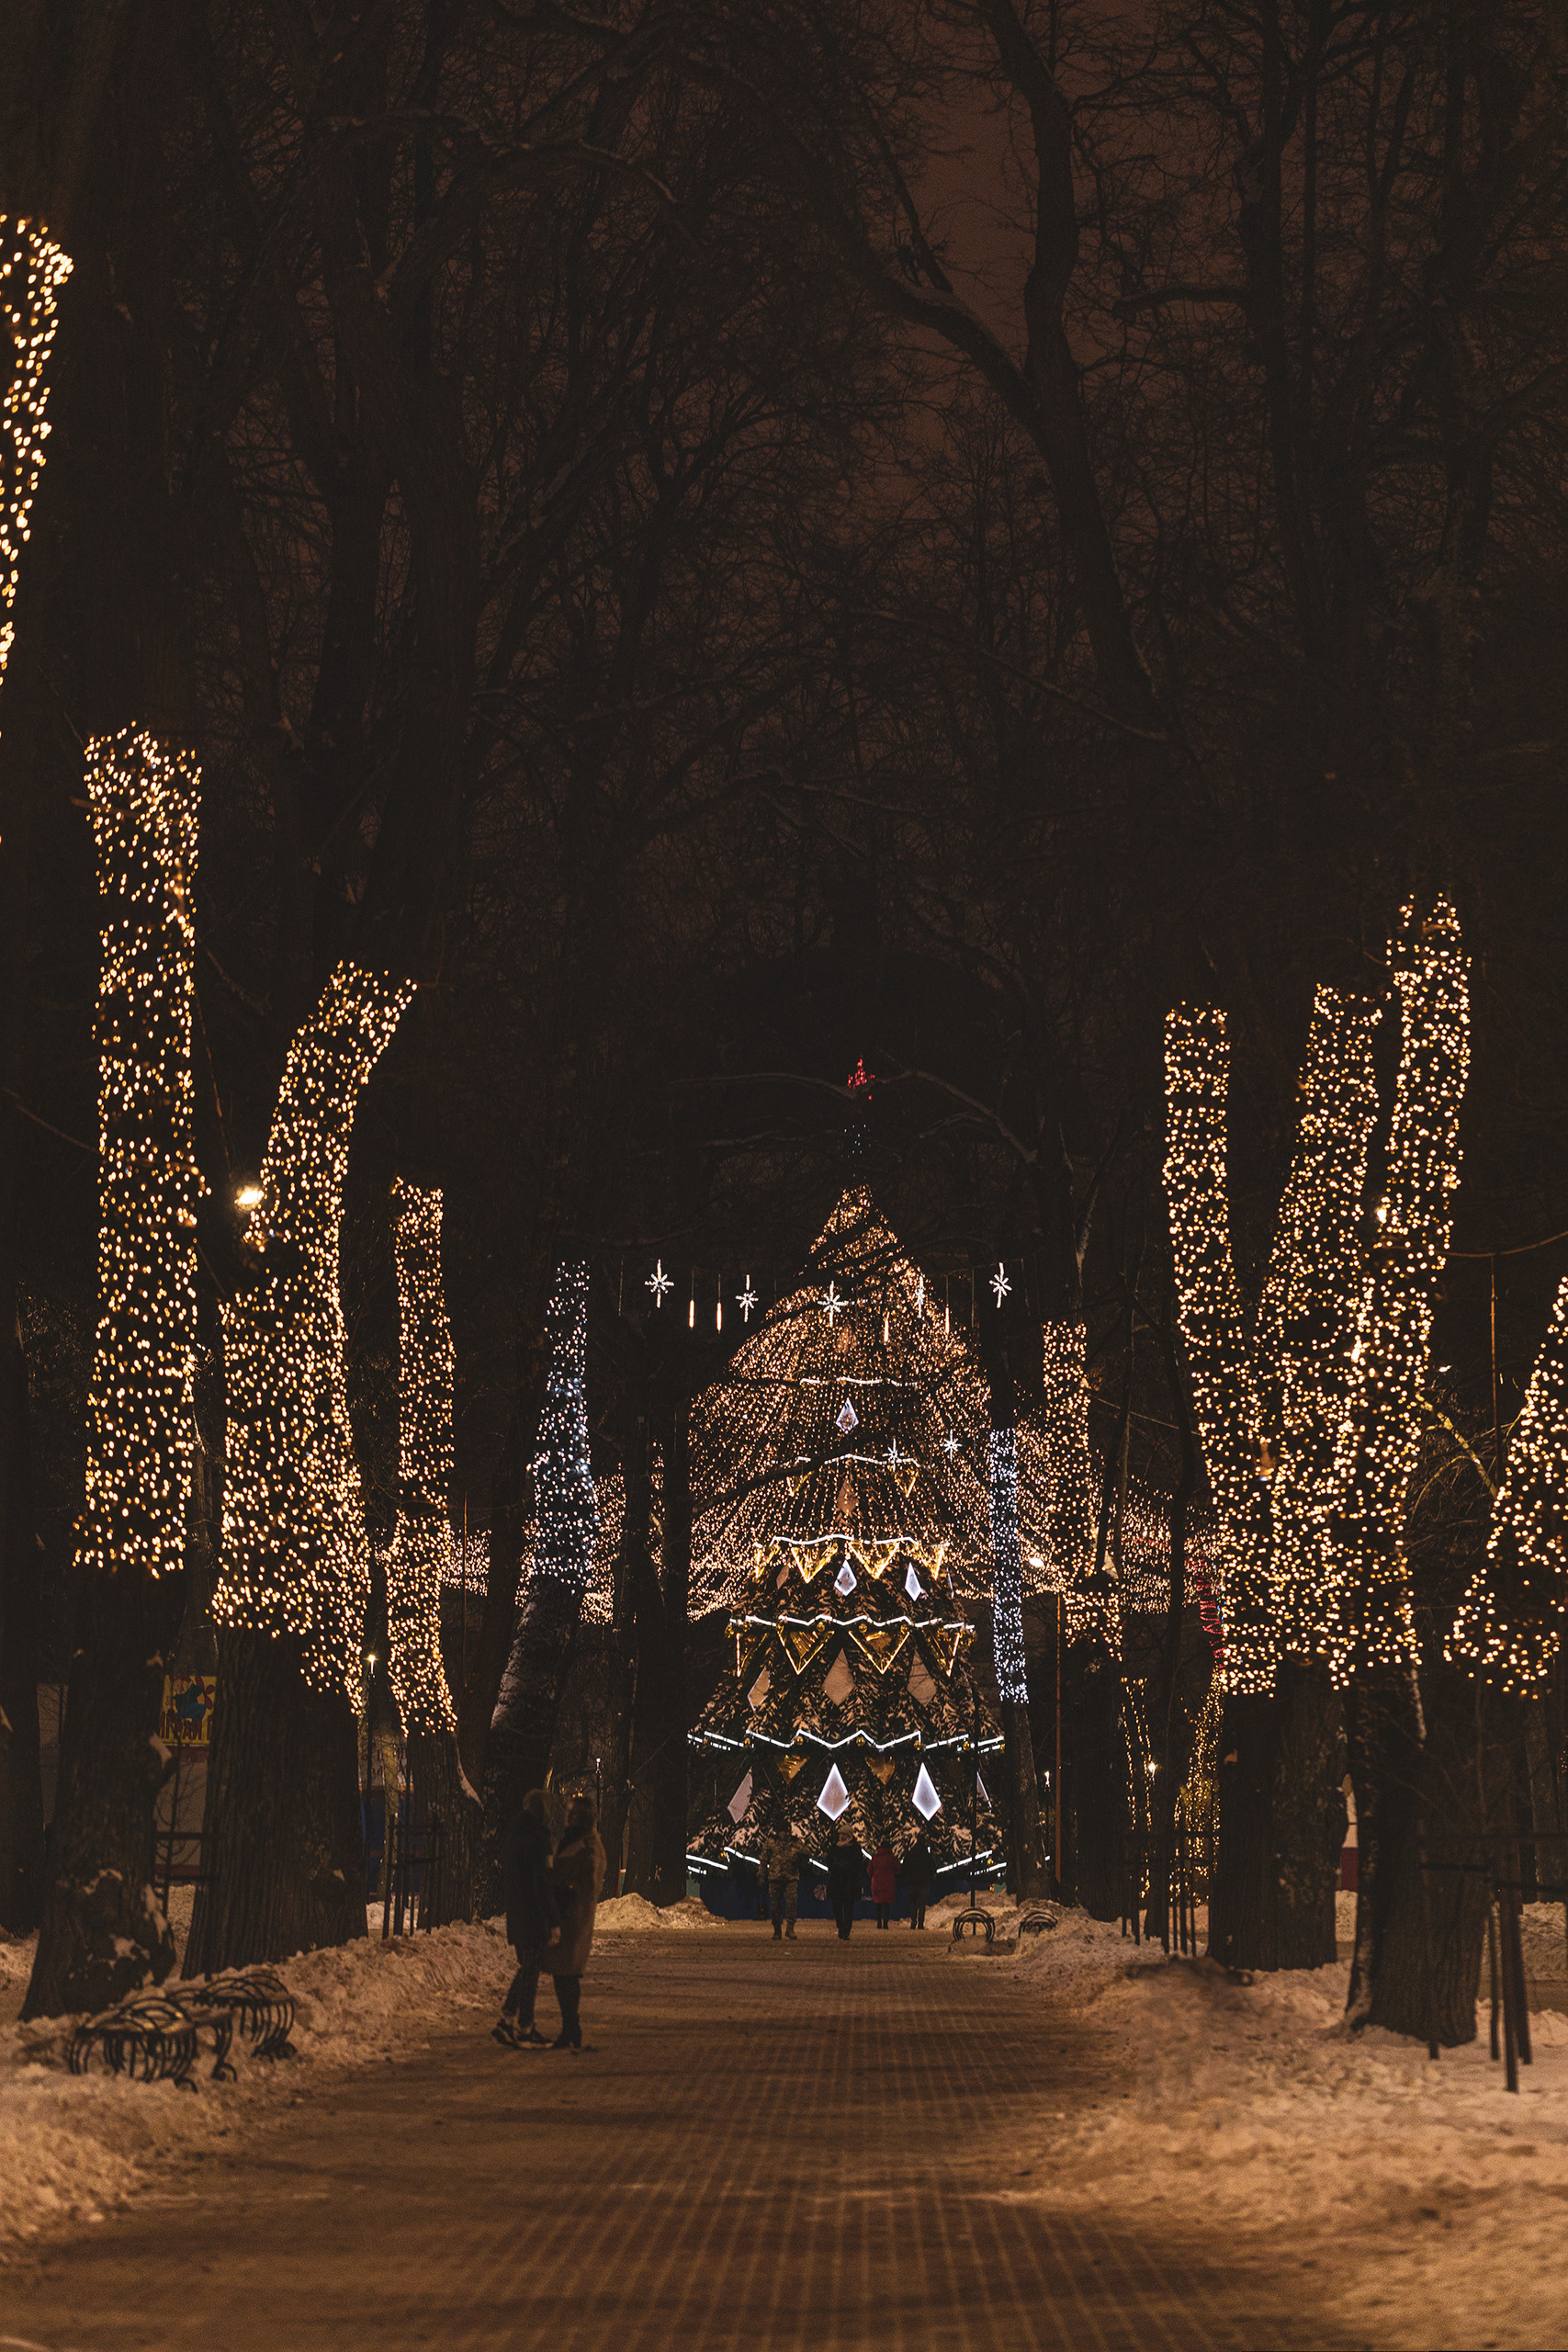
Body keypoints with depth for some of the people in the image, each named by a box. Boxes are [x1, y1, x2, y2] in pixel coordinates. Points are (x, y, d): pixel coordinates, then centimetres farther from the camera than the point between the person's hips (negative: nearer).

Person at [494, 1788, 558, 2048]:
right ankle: (524, 2030, 3)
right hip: (534, 1916, -8)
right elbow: (543, 1883, -19)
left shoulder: (510, 1837, 12)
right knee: (531, 1971, -1)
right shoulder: (537, 1838, -16)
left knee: (526, 1968, 17)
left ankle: (506, 2019, 10)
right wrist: (554, 1921, -17)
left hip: (515, 1916, 8)